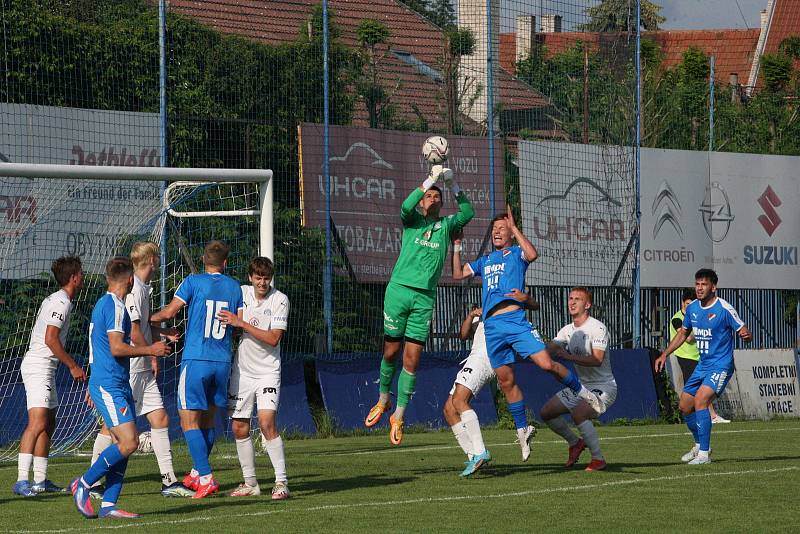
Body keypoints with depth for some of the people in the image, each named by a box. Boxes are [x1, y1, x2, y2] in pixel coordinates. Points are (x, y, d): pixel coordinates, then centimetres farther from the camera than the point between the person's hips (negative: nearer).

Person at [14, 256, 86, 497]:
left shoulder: (55, 300, 19)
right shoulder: (61, 302, -13)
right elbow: (50, 339, -20)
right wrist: (73, 366, -14)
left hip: (44, 367, 11)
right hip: (38, 366, -11)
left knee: (49, 423, 15)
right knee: (37, 423, -20)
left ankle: (40, 479, 19)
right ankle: (21, 481, -28)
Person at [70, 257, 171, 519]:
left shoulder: (103, 304, 19)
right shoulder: (115, 306, -13)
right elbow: (117, 348, -22)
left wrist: (93, 387, 34)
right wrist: (151, 350, -11)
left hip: (118, 385, 10)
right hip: (110, 386, -10)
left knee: (126, 443, 5)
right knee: (128, 442, -16)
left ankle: (109, 504, 3)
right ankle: (83, 484, -6)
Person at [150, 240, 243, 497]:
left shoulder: (194, 282, -4)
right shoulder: (234, 287, 8)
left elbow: (168, 313, -3)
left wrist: (148, 319, 16)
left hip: (196, 359, -5)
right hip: (222, 361, 5)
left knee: (189, 421, -4)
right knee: (208, 420, 17)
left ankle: (206, 478, -15)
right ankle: (197, 473, 27)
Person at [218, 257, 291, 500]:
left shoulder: (280, 300, -10)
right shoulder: (241, 293, 2)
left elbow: (273, 338, -18)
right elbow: (230, 327, 18)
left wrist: (241, 323, -20)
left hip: (267, 371, -5)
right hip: (242, 369, 5)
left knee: (267, 423, -18)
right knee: (239, 428, 5)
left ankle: (281, 482, -13)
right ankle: (250, 482, 18)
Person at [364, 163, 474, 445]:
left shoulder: (445, 226, 12)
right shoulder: (412, 221, 7)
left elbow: (467, 213, -1)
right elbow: (406, 207, -14)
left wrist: (453, 185, -9)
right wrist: (430, 179, -19)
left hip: (425, 297, 1)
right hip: (399, 290, -1)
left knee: (411, 360, -2)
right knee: (391, 352, 5)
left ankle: (399, 416, 7)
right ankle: (383, 400, 28)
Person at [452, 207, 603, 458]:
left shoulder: (515, 253, 10)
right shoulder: (484, 261, 25)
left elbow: (532, 254, -13)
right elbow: (458, 274, 24)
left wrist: (514, 227, -9)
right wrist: (456, 246, 18)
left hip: (515, 320, -5)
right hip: (492, 326, 5)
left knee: (546, 363, -17)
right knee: (506, 381, 5)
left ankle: (582, 392, 6)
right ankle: (522, 429, 16)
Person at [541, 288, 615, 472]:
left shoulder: (597, 328, -16)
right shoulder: (567, 330, 8)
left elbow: (597, 360, -28)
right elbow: (549, 348, -4)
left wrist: (569, 356, -36)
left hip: (602, 387, -8)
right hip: (580, 386, 8)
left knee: (578, 413, -31)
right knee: (546, 412, 5)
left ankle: (598, 459, -18)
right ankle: (575, 443, 23)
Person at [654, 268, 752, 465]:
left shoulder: (724, 309, -15)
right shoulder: (692, 308, 5)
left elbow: (744, 333, -13)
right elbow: (683, 333, 21)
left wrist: (746, 336, -37)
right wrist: (664, 355, 16)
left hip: (720, 366, -8)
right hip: (702, 365, 8)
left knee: (700, 399, -25)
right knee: (684, 406, 11)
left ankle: (704, 454, -21)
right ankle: (700, 445, 34)